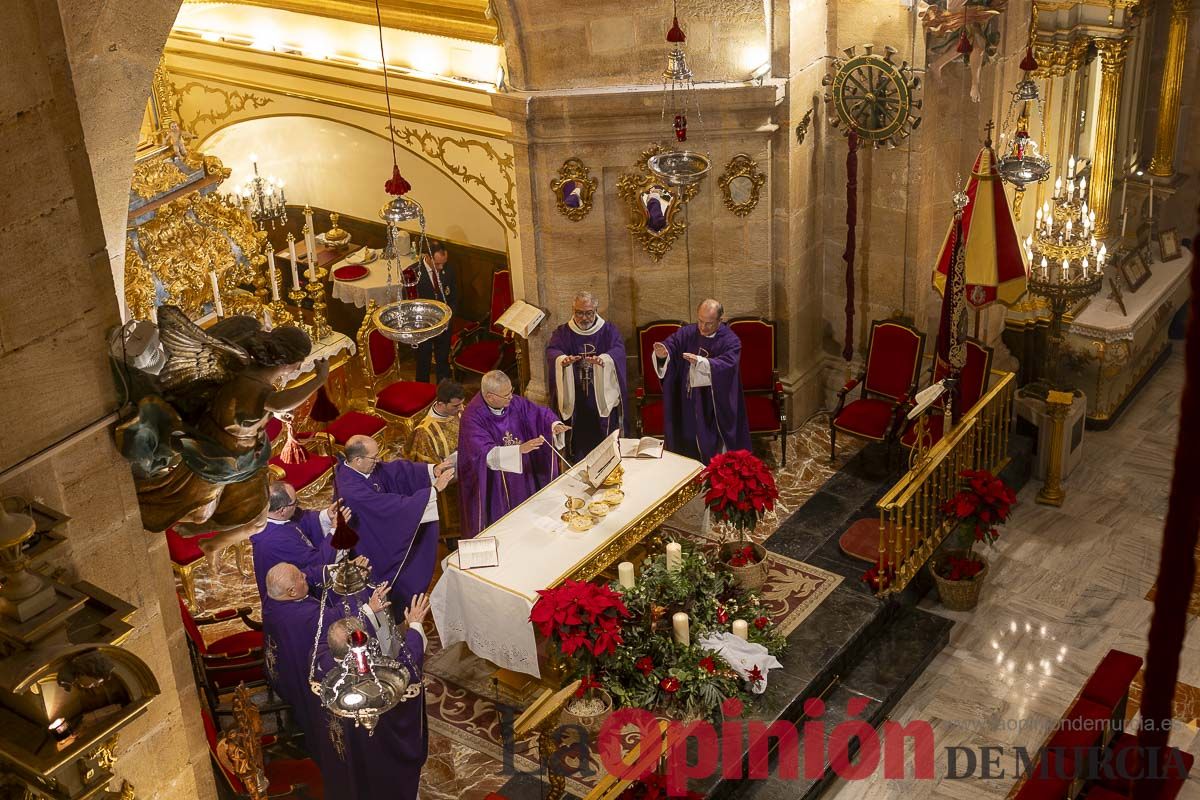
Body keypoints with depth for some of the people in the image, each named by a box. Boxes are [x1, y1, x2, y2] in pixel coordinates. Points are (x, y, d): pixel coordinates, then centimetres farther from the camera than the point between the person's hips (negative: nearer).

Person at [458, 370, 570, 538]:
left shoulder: (514, 403, -6)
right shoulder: (473, 416, -23)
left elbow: (539, 413, 3)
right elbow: (486, 453, -32)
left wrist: (555, 425, -19)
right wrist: (520, 449, -41)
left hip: (522, 474, 5)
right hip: (493, 485, -5)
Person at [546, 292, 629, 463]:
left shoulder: (608, 330, 3)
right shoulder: (562, 332, 5)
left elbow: (618, 350, -16)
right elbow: (552, 351, -14)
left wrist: (603, 359, -39)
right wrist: (562, 359, -39)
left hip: (603, 400, 0)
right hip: (574, 402, 0)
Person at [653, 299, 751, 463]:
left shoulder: (730, 341, -9)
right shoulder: (687, 333, 3)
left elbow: (726, 365, -26)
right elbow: (671, 344, -10)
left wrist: (700, 361, -43)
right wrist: (663, 353, -36)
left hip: (716, 406, -3)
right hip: (688, 403, 3)